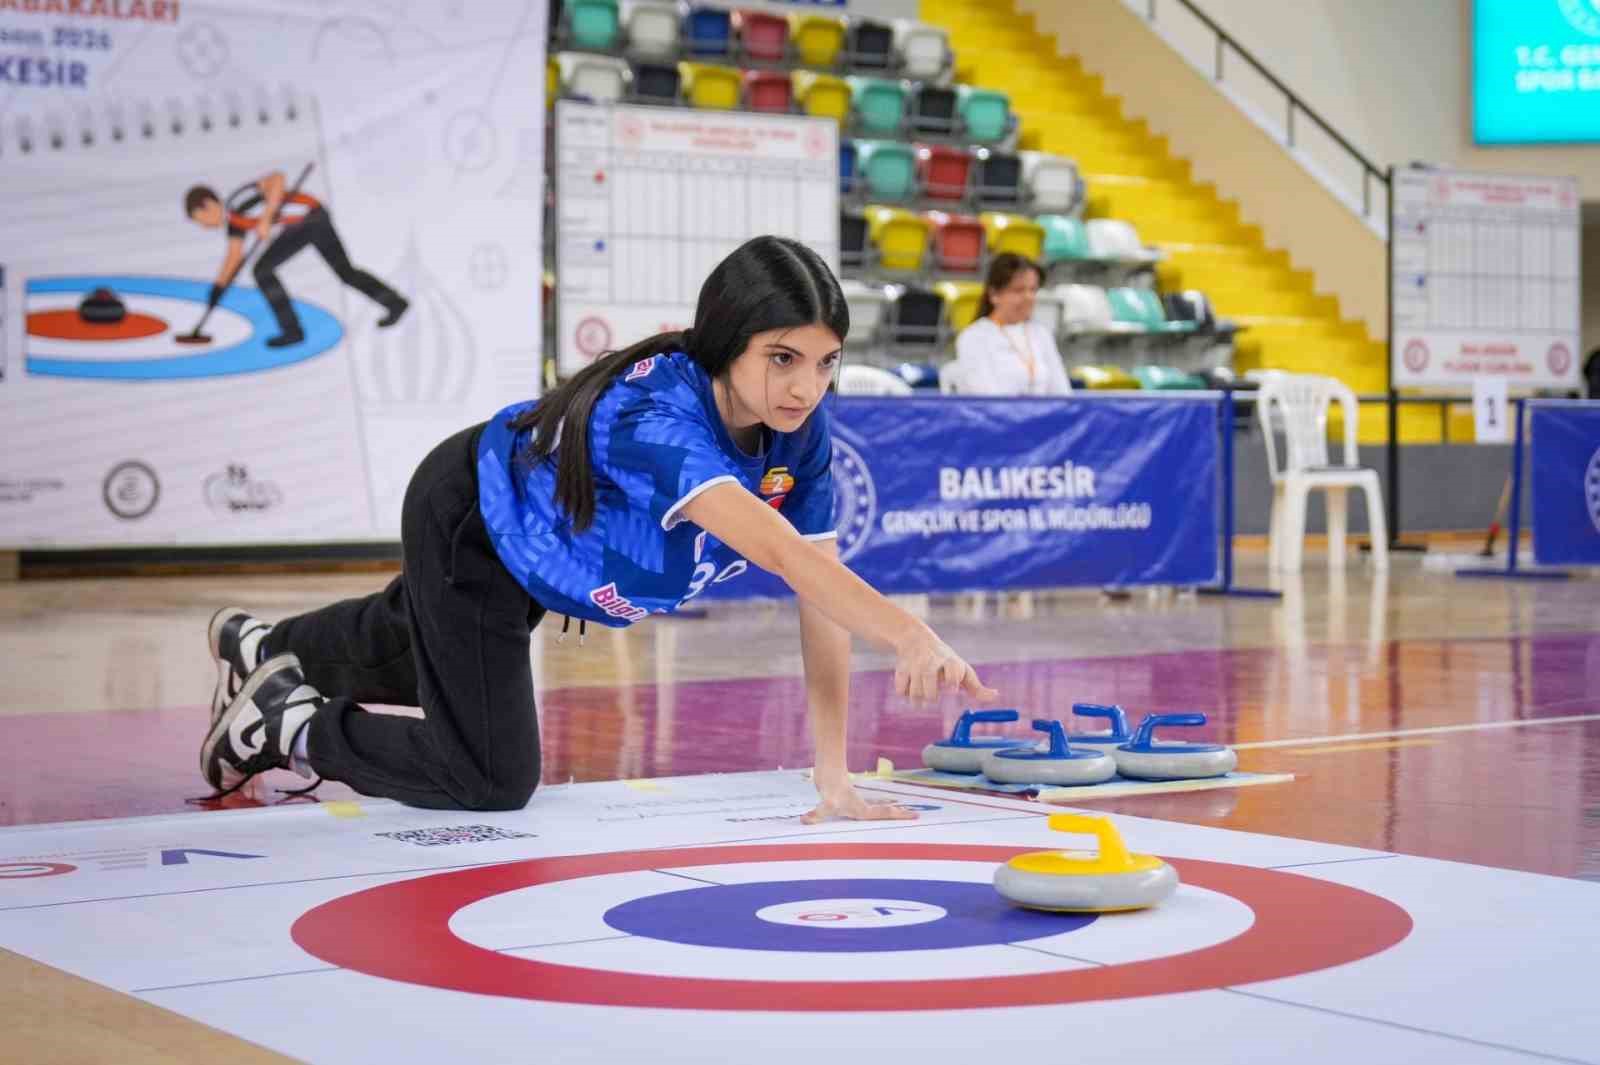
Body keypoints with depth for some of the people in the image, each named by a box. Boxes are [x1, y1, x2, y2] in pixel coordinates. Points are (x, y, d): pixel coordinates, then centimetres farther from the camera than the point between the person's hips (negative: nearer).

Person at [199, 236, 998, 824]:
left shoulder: (802, 434, -23)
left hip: (532, 547, 8)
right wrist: (910, 637, -73)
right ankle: (290, 724, 17)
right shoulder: (658, 412, -46)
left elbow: (820, 606, -22)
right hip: (467, 525, -8)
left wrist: (834, 780, -26)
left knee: (402, 655, 32)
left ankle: (262, 650, 62)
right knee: (492, 780, -5)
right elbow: (775, 550, -61)